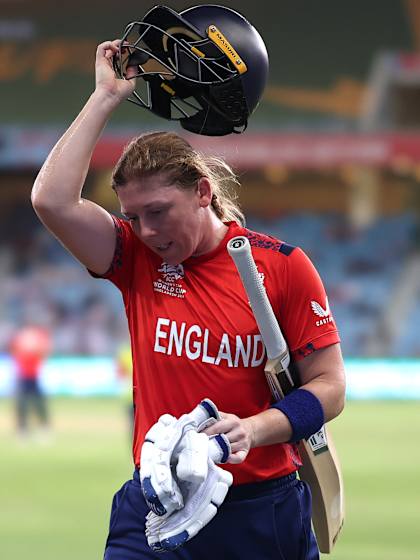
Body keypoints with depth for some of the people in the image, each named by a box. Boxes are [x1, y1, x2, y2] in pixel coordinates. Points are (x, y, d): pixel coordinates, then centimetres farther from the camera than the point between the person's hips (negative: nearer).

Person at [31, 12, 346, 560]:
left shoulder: (283, 264, -5)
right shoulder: (137, 258, 3)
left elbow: (329, 387, -3)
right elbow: (53, 200, -12)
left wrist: (253, 431, -20)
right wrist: (107, 96, -7)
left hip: (264, 512, -1)